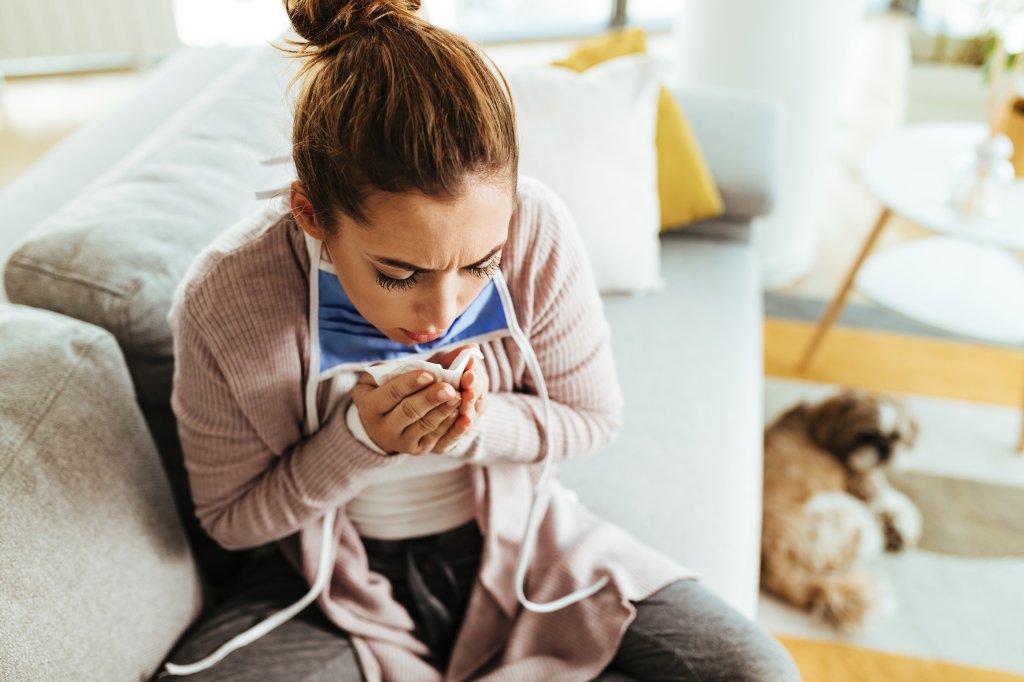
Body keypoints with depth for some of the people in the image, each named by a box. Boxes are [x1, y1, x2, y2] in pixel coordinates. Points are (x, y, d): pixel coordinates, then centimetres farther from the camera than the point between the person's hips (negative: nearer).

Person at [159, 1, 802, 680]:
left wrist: (476, 429, -28)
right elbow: (231, 515, -9)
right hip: (341, 586, -1)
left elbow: (593, 416, -6)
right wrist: (357, 440, -29)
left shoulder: (537, 230, -23)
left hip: (520, 546, 2)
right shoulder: (224, 300, -24)